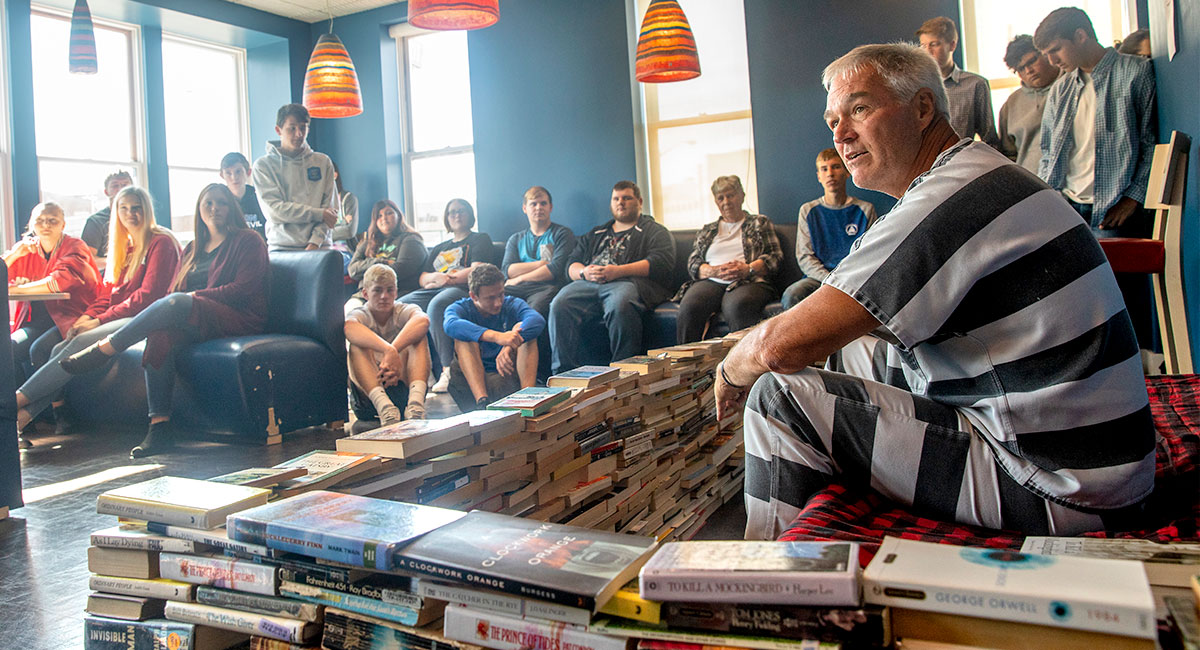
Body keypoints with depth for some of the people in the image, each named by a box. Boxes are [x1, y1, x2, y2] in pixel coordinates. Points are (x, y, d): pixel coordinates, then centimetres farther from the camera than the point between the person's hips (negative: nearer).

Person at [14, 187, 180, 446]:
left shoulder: (161, 243, -3)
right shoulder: (122, 247, 23)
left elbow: (148, 295, -13)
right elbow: (106, 294, 19)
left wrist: (99, 320, -14)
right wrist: (85, 318, -3)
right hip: (118, 319, 8)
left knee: (81, 343, -27)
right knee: (60, 349, -14)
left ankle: (19, 399, -27)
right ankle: (24, 415, -26)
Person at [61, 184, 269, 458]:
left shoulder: (248, 241, 7)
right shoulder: (192, 250, 26)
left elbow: (244, 289, -6)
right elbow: (173, 290, 18)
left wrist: (193, 296, -9)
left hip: (239, 319, -5)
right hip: (196, 325, 5)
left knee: (177, 303, -33)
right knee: (161, 333, -29)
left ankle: (103, 350, -24)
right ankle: (159, 425, -34)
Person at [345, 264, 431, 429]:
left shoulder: (404, 311, 2)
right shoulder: (359, 315, -1)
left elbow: (423, 320, -26)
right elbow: (350, 328, -30)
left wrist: (393, 350, -43)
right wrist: (389, 351, -47)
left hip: (403, 385, 1)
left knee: (418, 338, -18)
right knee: (358, 346, -23)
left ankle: (416, 402, -43)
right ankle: (384, 407, -48)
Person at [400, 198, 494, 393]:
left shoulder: (480, 239, 18)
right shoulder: (439, 249, 34)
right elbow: (422, 279, 22)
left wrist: (446, 280, -2)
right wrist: (436, 276, -1)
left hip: (461, 290, -6)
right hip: (433, 291, 6)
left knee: (436, 306, -40)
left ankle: (448, 369, -41)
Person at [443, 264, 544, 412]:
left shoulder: (513, 305, 5)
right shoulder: (462, 308, 1)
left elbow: (538, 320, -19)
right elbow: (451, 325, -27)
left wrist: (509, 347, -39)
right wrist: (497, 337, -44)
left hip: (507, 378, 1)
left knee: (522, 328, -15)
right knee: (464, 338, -21)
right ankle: (482, 401, -41)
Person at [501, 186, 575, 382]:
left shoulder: (562, 234, 16)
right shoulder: (516, 239, 29)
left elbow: (556, 269, -1)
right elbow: (507, 270, 10)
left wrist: (520, 278, 1)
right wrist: (542, 263, 2)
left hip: (547, 287, -4)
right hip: (516, 290, 4)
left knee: (535, 311, -40)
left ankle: (541, 374, -34)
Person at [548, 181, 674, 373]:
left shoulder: (655, 231, 20)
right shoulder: (596, 234, 34)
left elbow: (661, 263, 0)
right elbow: (571, 266, 25)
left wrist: (618, 271, -13)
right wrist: (584, 272, -2)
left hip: (628, 281, -4)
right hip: (589, 283, 4)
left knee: (619, 306, -40)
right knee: (560, 305, -28)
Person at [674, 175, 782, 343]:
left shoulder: (760, 223, 22)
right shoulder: (707, 230, 29)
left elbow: (775, 256, 10)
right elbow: (693, 263, 17)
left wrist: (748, 269, -10)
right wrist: (713, 271, -6)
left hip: (749, 282, -2)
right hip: (710, 283, 2)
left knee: (738, 307, -41)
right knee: (689, 308, -34)